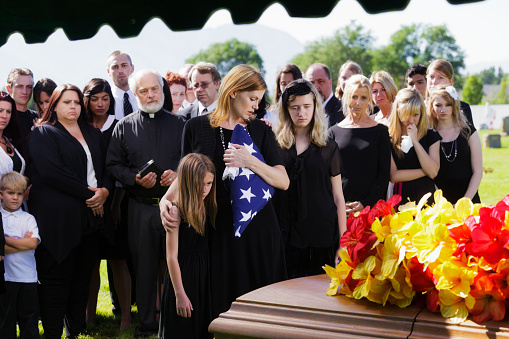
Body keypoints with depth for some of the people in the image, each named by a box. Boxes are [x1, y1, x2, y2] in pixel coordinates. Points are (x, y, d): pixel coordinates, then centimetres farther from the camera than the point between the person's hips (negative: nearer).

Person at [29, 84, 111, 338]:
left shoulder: (93, 134, 20)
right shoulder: (43, 134, -1)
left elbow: (107, 167, 18)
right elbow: (52, 172, -14)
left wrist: (104, 190, -4)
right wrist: (88, 192, -14)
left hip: (90, 216, 6)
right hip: (57, 219, -6)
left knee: (83, 274, 7)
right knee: (56, 276, -4)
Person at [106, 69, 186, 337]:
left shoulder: (179, 123, 9)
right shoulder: (124, 127, 8)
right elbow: (113, 165, 6)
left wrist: (178, 174, -11)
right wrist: (136, 178, -11)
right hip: (141, 207, 0)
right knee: (144, 266, 6)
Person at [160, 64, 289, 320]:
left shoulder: (261, 131, 7)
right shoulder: (197, 128, 5)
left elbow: (283, 181, -1)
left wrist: (250, 162, -16)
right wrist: (166, 199, -7)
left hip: (257, 229, 1)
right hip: (216, 229, -1)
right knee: (219, 304, 3)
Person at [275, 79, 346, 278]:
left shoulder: (328, 147, 5)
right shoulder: (275, 144, 5)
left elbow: (338, 198, 5)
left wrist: (343, 243, 0)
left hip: (322, 238, 0)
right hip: (287, 237, 0)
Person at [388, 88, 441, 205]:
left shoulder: (431, 136, 10)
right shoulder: (389, 137, 2)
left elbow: (433, 172, -2)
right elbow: (393, 175, -4)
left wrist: (415, 141, -4)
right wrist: (425, 171, 1)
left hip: (425, 197, 1)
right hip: (399, 199, -1)